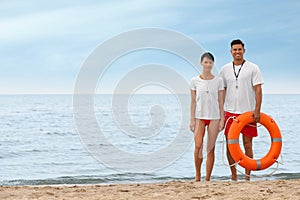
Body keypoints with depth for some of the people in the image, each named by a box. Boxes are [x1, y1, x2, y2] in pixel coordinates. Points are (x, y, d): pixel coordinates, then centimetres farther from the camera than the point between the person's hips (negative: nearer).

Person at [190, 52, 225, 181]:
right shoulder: (195, 81, 4)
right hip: (199, 116, -1)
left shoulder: (218, 81, 5)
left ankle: (207, 178, 7)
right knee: (198, 146, -14)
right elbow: (193, 101, 5)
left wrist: (222, 119, -1)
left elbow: (221, 101, 5)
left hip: (214, 117, 1)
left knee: (211, 148, 1)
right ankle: (197, 175, 3)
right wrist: (192, 119, 0)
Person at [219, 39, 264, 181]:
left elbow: (258, 90, -4)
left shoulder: (253, 68, 0)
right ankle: (233, 175, 12)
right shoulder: (225, 69, 9)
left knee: (247, 144, 1)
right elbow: (222, 92, 13)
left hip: (248, 112, -3)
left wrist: (257, 110, -13)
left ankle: (247, 175, 7)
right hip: (230, 112, 3)